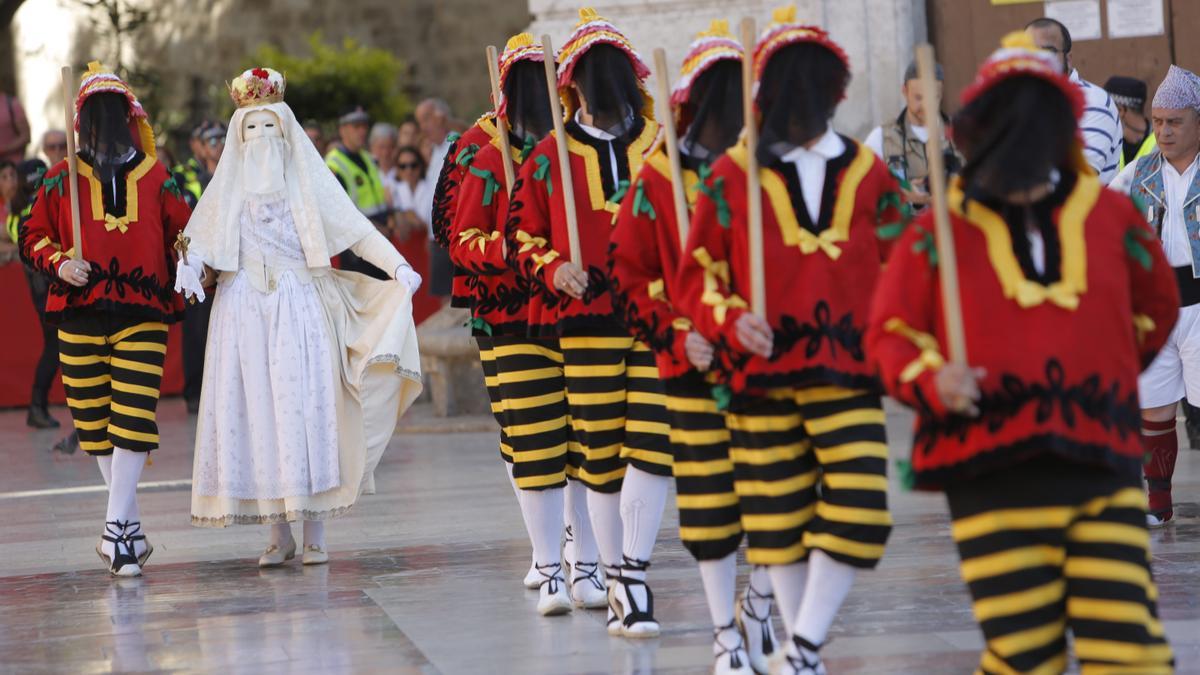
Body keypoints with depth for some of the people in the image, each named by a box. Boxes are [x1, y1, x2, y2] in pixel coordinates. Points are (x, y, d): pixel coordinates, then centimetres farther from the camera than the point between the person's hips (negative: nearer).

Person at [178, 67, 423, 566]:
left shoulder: (307, 180, 7)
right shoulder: (229, 186, 13)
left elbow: (354, 228, 0)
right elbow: (198, 238, 8)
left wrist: (397, 265, -13)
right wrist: (189, 267, -15)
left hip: (299, 307, -2)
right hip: (245, 312, 2)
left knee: (307, 408, -8)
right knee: (256, 412, -2)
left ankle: (315, 534, -4)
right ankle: (279, 535, 3)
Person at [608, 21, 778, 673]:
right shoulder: (659, 179, -3)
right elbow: (627, 277, 1)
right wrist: (678, 336, -10)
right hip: (698, 367, -1)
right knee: (708, 500, 2)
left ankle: (759, 601, 22)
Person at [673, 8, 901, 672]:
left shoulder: (868, 174, 5)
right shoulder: (731, 177, 0)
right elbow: (696, 275, 2)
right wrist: (732, 320, -16)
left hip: (848, 370, 1)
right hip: (763, 373, -1)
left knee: (860, 513, -12)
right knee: (778, 518, 5)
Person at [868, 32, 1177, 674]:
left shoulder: (1111, 217, 10)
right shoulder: (936, 235, 3)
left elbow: (1155, 306, 26)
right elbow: (890, 333, 6)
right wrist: (933, 381, -12)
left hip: (1104, 466, 2)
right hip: (993, 476, -2)